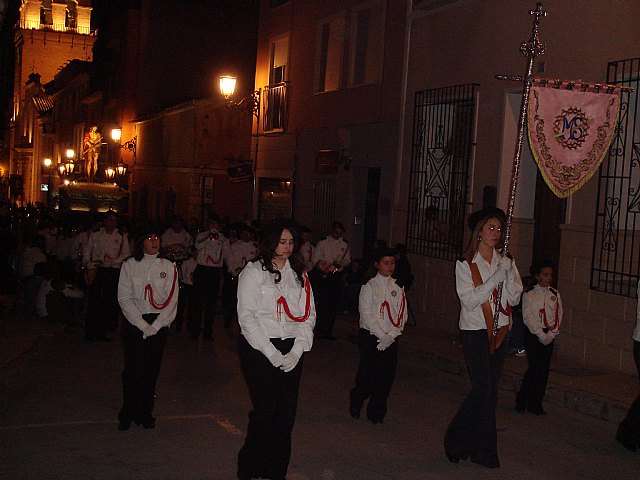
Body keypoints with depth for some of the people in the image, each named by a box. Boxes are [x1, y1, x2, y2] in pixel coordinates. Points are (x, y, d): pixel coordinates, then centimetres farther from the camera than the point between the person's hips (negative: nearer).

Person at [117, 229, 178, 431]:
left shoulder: (168, 266, 3)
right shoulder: (130, 265, 0)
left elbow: (171, 300, 0)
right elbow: (124, 298, -4)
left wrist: (155, 326, -9)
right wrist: (143, 325, -11)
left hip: (159, 323, 1)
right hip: (133, 322, -1)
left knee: (151, 370, 2)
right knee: (132, 369, -1)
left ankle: (145, 413, 14)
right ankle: (127, 415, 11)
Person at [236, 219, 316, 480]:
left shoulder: (299, 274, 13)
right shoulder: (253, 271, -1)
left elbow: (308, 315, 9)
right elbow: (247, 317, -7)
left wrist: (297, 351, -4)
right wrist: (272, 353, -12)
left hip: (292, 352, 4)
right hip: (259, 349, -4)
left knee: (287, 413, 2)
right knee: (265, 410, -8)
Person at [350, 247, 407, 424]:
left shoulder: (398, 287, 9)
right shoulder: (369, 286, -3)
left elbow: (402, 315, 5)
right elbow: (366, 315, -9)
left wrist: (390, 336, -7)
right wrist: (382, 335, -14)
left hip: (391, 339, 4)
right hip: (370, 336, -4)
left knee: (387, 376, 1)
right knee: (369, 375, -5)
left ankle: (376, 413, 16)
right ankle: (356, 403, 23)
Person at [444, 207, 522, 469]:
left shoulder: (506, 262, 7)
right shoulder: (465, 264, -6)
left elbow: (514, 299, 2)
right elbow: (469, 300, -15)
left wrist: (509, 274, -14)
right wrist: (495, 278, -21)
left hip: (498, 332, 5)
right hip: (474, 332, -5)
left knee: (491, 393, 8)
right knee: (483, 389, -9)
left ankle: (483, 449, 19)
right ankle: (455, 441, 10)